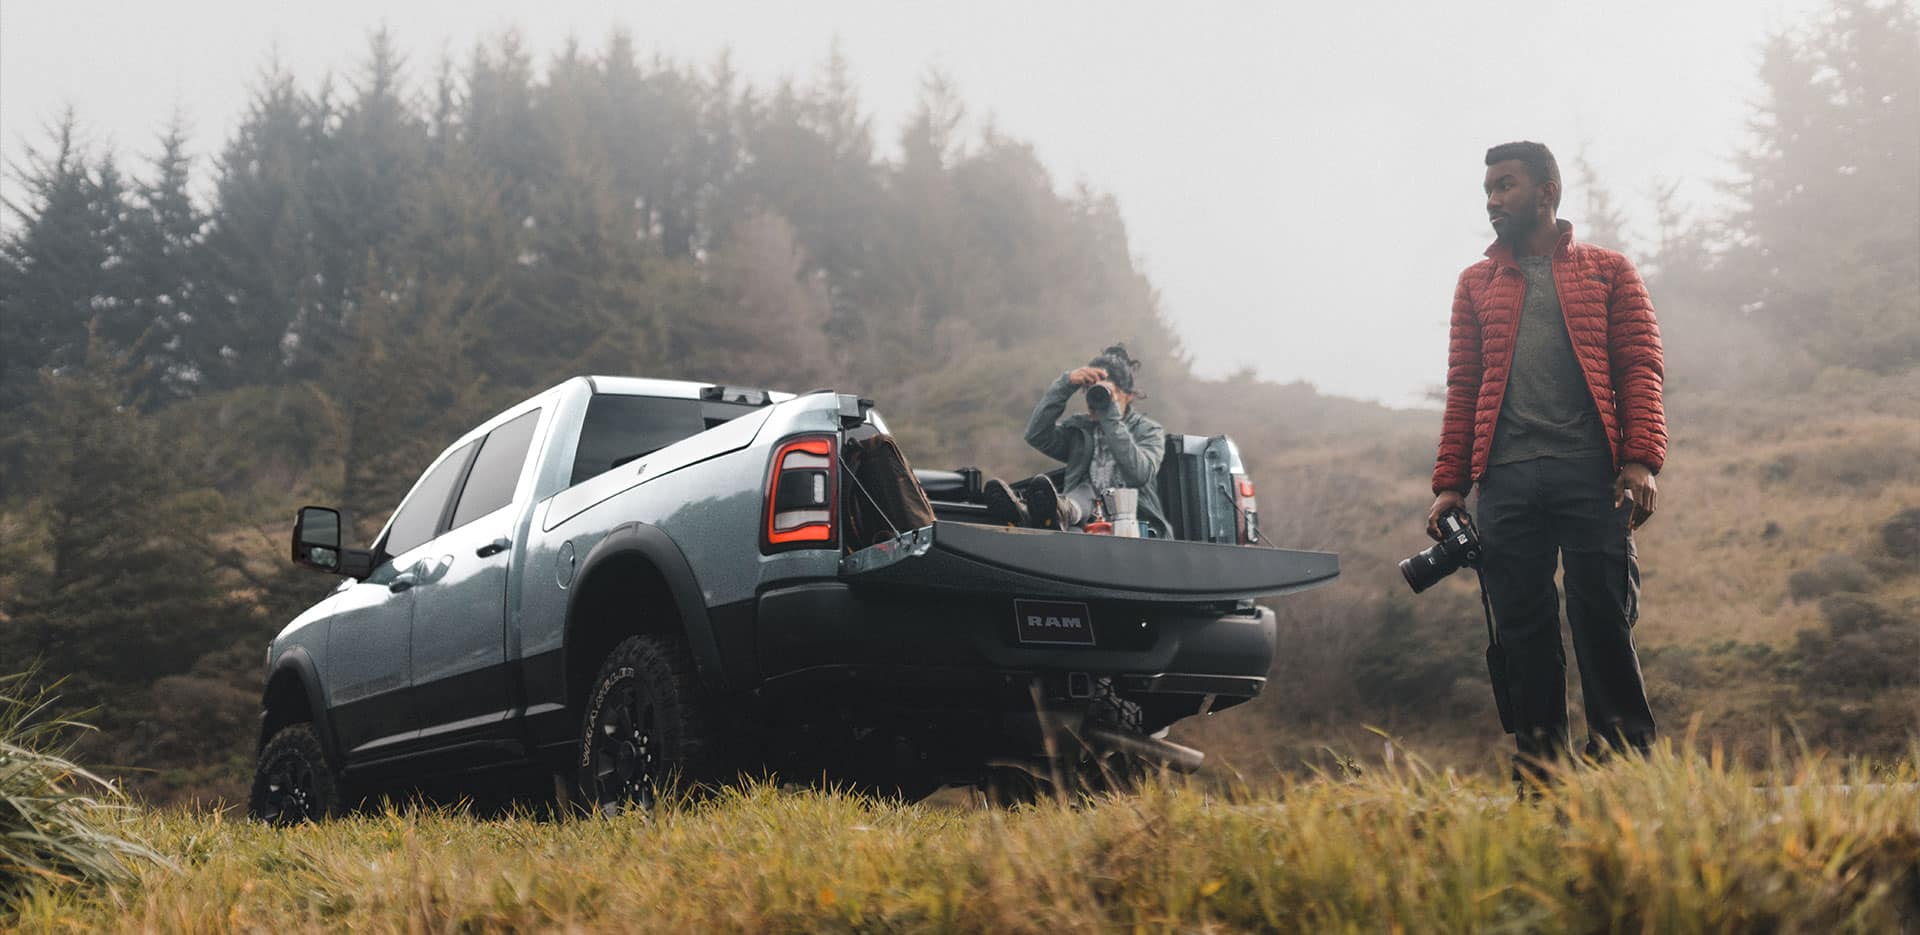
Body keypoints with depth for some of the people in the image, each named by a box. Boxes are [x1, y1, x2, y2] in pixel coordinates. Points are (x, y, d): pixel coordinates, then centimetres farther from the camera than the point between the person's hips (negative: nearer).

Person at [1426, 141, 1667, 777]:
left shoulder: (1608, 271, 14)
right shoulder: (1476, 284, 21)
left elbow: (1639, 367, 5)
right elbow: (1462, 387, 16)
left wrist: (1640, 460, -9)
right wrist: (1449, 484, 7)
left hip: (1590, 470, -2)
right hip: (1504, 478, 2)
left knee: (1604, 617, -5)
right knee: (1522, 625, 0)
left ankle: (1626, 756, 4)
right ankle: (1537, 760, 7)